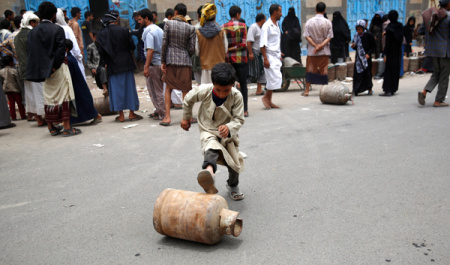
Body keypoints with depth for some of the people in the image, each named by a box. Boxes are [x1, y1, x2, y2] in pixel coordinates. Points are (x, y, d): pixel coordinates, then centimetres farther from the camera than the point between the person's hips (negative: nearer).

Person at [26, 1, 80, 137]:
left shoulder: (32, 32, 5)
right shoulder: (58, 29, -9)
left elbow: (30, 51, 4)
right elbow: (61, 50, -15)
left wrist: (42, 68, 7)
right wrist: (55, 66, -8)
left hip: (44, 70, 5)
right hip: (58, 69, -5)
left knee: (49, 98, 14)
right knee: (64, 96, 0)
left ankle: (51, 127, 20)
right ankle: (67, 128, -1)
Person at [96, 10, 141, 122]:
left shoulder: (101, 34, -4)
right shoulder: (124, 30, -7)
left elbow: (101, 51, -4)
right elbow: (132, 47, -3)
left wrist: (105, 64, 10)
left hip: (112, 66, 1)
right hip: (126, 64, -1)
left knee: (116, 89, 7)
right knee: (129, 87, 8)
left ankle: (121, 115, 8)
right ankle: (132, 113, 13)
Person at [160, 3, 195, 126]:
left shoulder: (168, 23, -1)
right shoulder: (190, 28, 1)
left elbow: (164, 43, -5)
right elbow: (192, 48, -1)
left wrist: (163, 61, -1)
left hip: (170, 60, 0)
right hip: (185, 61, 0)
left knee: (168, 88, 11)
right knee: (186, 90, 7)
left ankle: (167, 117, 8)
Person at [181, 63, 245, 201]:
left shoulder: (237, 96, -21)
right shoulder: (204, 91, -20)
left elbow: (239, 120, -20)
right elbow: (188, 99, 0)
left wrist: (229, 128, -42)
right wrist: (186, 117, 13)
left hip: (228, 133, 2)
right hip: (208, 130, -2)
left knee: (235, 162, 6)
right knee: (212, 147, -36)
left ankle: (233, 186, 38)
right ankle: (209, 171, -68)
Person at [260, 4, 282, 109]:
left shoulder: (277, 25, 16)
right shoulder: (267, 26, -12)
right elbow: (262, 44, -16)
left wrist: (280, 55, 21)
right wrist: (265, 59, -21)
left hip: (276, 56, 8)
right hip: (270, 56, -8)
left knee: (273, 80, 8)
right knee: (275, 79, -12)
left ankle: (269, 100, 15)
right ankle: (266, 97, 4)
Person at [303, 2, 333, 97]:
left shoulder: (309, 21, -2)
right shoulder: (328, 22, -4)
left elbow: (307, 36, -7)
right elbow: (329, 37, -8)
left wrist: (315, 45, -8)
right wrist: (321, 45, -11)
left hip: (312, 50, 1)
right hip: (324, 51, 0)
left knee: (310, 69, 7)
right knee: (324, 70, 6)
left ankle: (307, 91, 8)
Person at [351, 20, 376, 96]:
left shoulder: (368, 35, -5)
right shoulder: (356, 36, 8)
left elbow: (374, 46, -2)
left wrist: (369, 53, -13)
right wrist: (353, 46, -5)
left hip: (366, 57, -3)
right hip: (358, 57, 3)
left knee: (367, 72, 0)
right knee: (357, 73, -3)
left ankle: (369, 89, 15)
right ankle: (355, 90, 0)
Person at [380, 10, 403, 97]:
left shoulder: (389, 28, -15)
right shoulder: (400, 26, 4)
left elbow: (387, 42, -16)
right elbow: (401, 39, 11)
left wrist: (385, 54, -13)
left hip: (391, 52, -7)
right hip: (398, 51, 7)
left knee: (389, 71, -4)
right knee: (396, 70, 13)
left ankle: (388, 90, -6)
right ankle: (393, 89, 20)